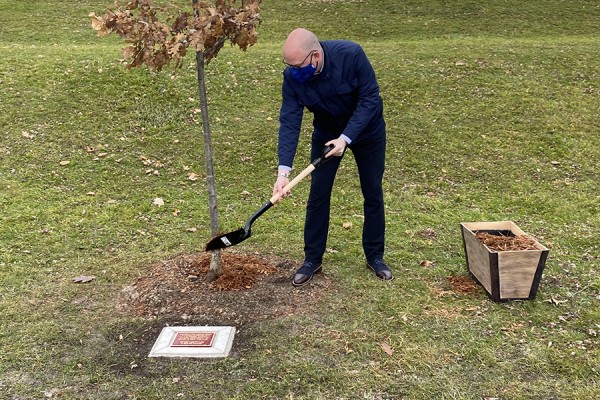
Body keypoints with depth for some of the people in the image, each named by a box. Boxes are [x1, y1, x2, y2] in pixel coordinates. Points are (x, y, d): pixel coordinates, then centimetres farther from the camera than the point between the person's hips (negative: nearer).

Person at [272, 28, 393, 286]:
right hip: (326, 134, 2)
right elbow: (289, 122, -26)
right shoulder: (292, 77, -24)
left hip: (367, 130, -1)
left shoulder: (351, 54, -33)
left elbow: (370, 98, -27)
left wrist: (346, 138, -33)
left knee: (373, 194, 5)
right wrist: (283, 170, -35)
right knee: (318, 195, -1)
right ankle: (312, 258, 13)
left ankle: (375, 256, 21)